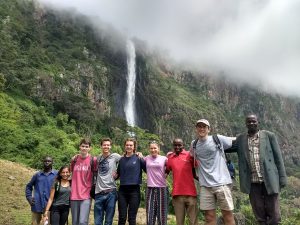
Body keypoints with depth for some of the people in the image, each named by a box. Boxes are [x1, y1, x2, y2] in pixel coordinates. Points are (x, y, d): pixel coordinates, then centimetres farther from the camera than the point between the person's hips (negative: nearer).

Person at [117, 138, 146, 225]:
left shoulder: (139, 158, -1)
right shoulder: (121, 160, 10)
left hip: (134, 190, -3)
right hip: (122, 190, 3)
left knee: (132, 218, 4)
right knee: (122, 217, 5)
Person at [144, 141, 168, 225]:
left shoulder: (164, 158, 3)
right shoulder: (147, 158, 7)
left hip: (162, 188, -1)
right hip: (150, 189, 1)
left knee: (161, 214, 5)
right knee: (150, 214, 6)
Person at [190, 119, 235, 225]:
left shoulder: (218, 139, -2)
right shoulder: (194, 144, 9)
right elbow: (191, 157, 27)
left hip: (221, 182, -3)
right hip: (205, 185, 3)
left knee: (227, 214, 3)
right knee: (209, 216, 6)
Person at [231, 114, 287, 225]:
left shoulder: (269, 136, 3)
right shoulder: (240, 139, 7)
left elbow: (278, 157, 3)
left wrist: (282, 178, -1)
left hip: (269, 180, -1)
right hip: (252, 182, 2)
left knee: (274, 215, 3)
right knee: (259, 214, 9)